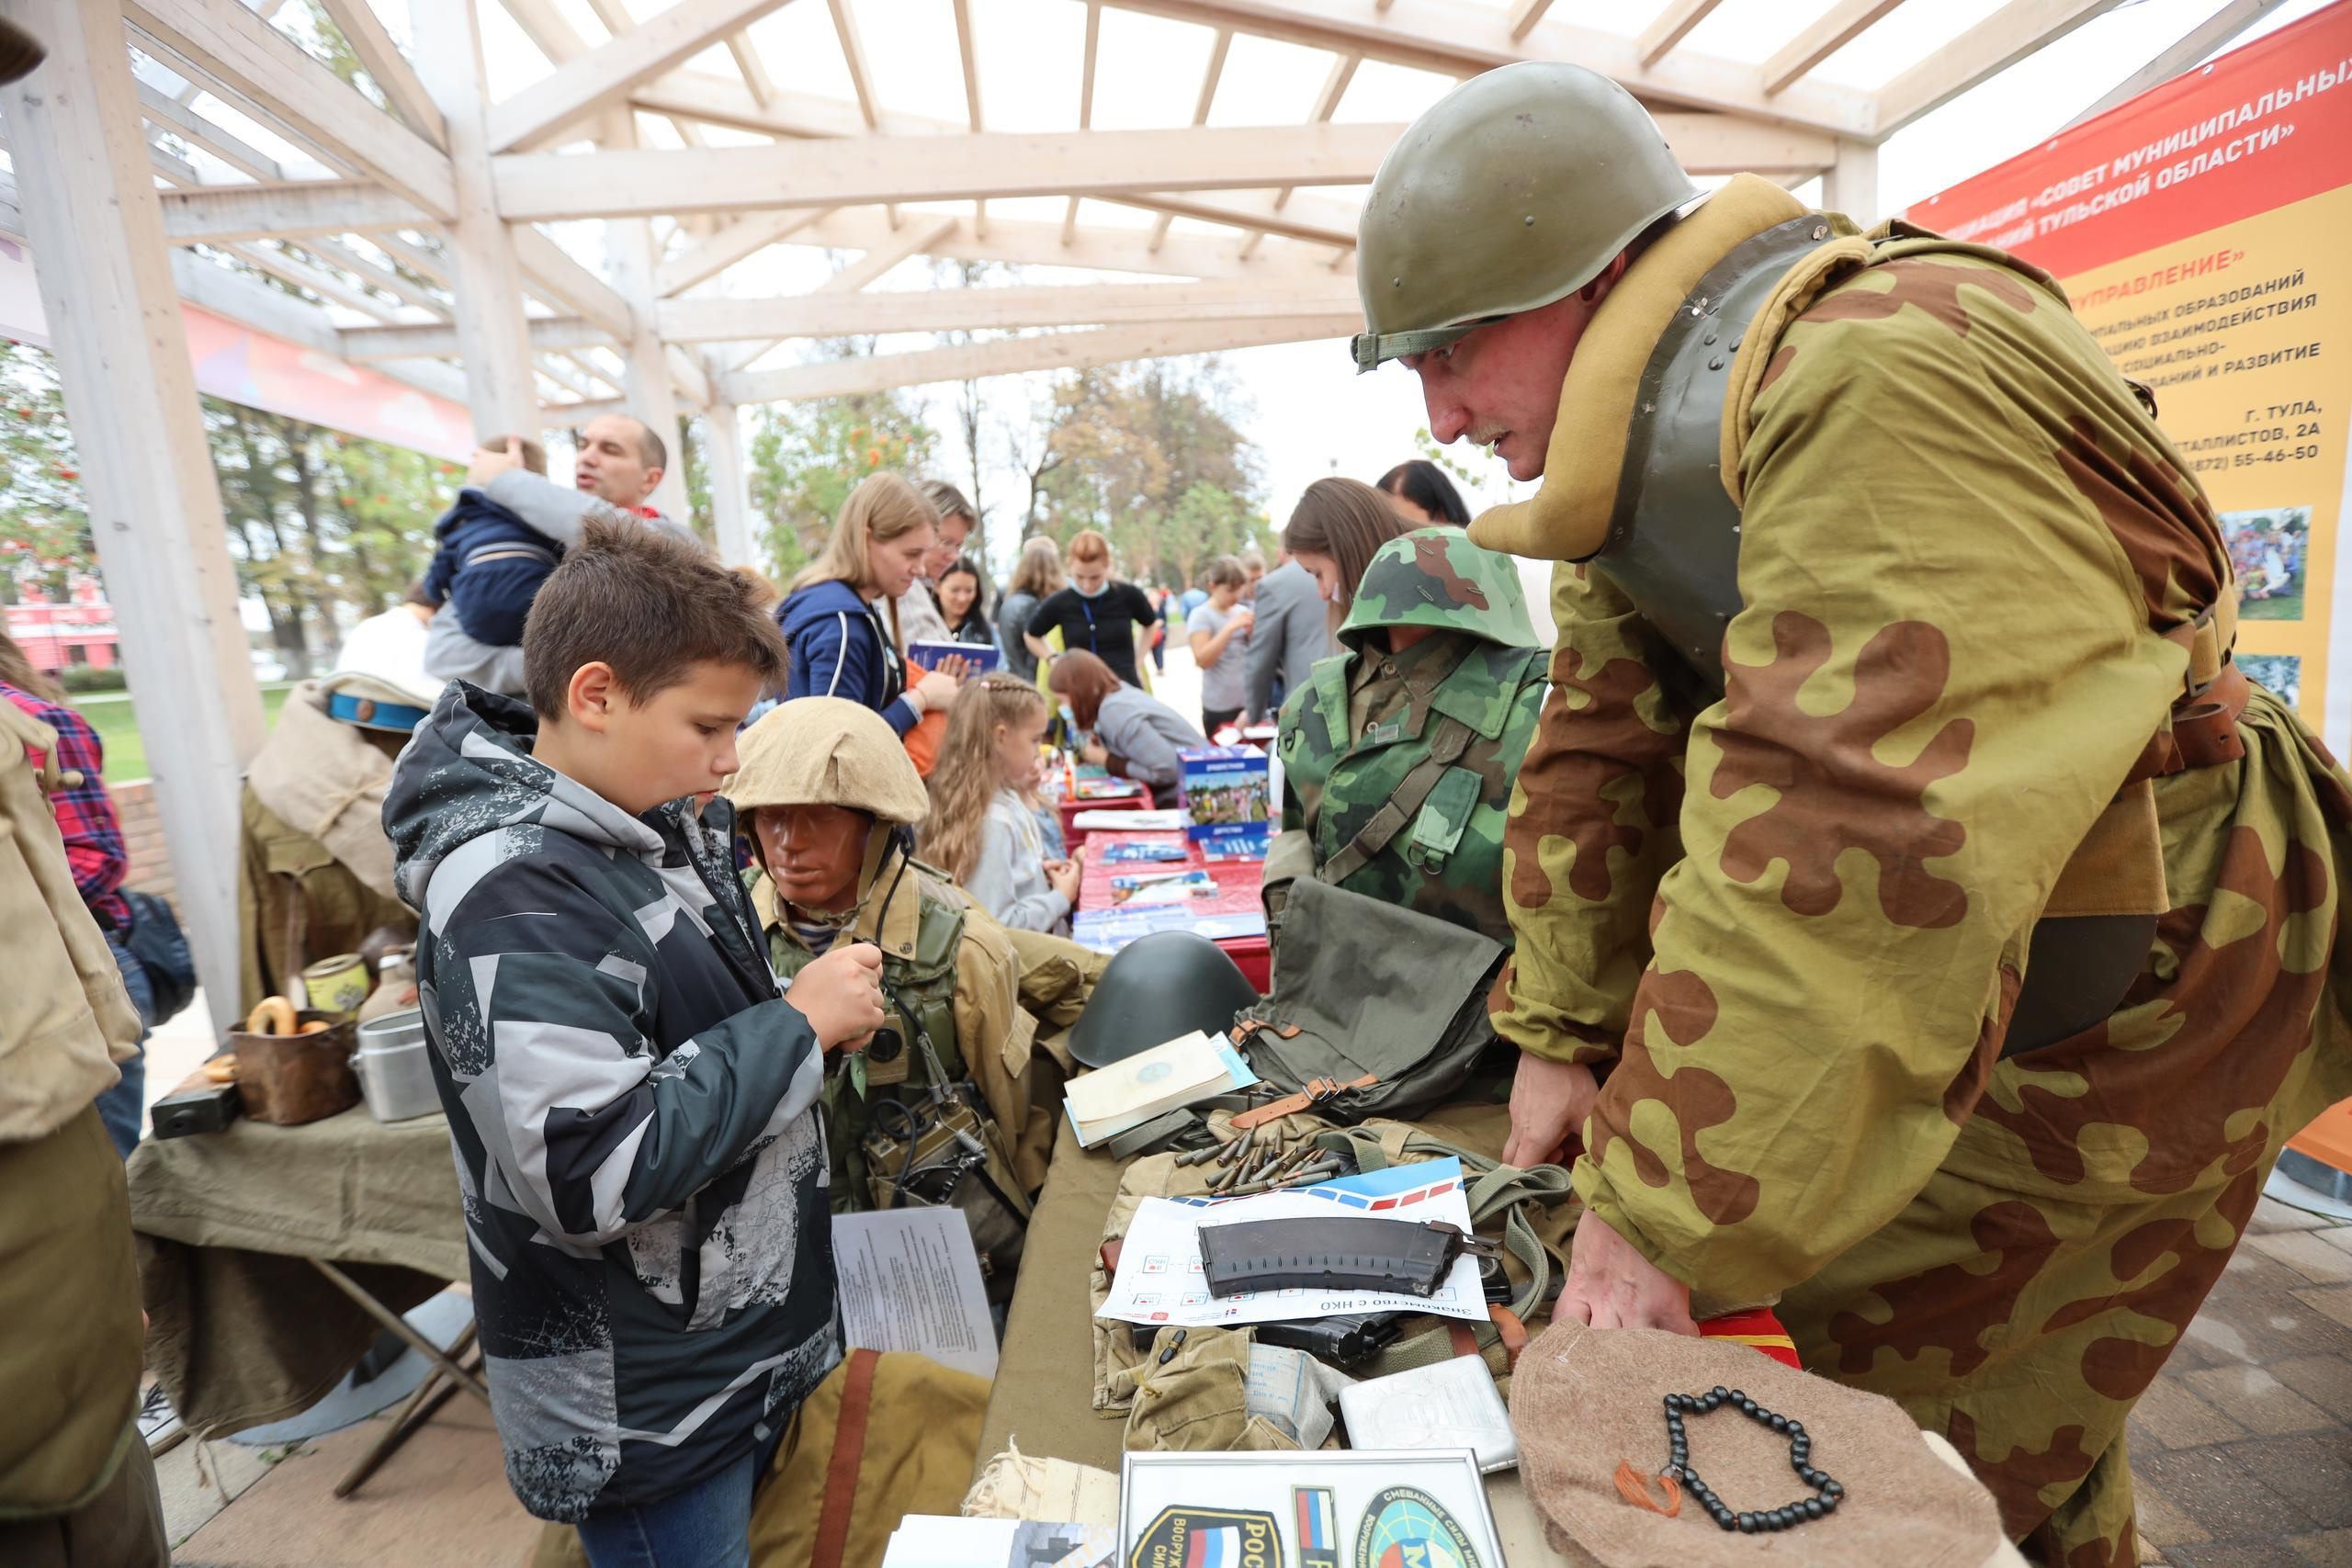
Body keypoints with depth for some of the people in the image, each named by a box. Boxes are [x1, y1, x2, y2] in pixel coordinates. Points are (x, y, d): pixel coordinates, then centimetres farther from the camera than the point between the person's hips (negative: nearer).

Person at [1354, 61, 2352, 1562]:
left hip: (2112, 1003, -8)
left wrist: (1668, 1214, -33)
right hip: (1926, 969, 8)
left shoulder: (1885, 382, -31)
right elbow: (1602, 752, -1)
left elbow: (1849, 833, -39)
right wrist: (1565, 1031, -3)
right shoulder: (1661, 440, 1)